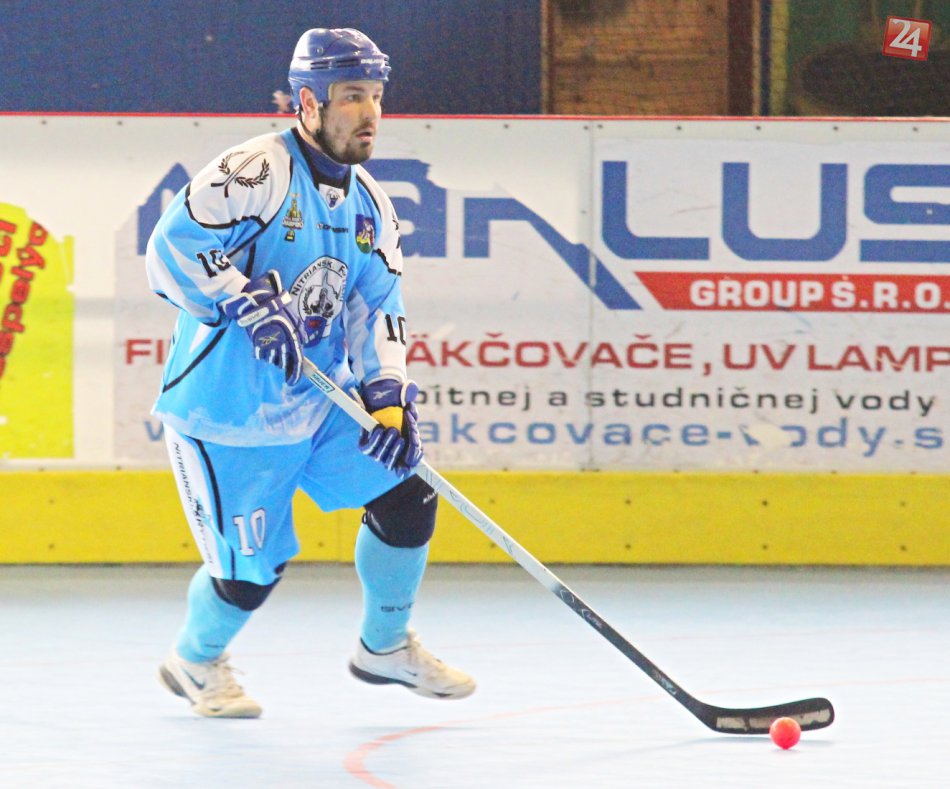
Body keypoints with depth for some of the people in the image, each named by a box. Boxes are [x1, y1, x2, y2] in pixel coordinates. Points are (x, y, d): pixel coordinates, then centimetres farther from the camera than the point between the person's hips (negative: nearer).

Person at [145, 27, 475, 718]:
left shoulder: (367, 201, 8)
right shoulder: (257, 171, -18)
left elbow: (379, 305, 7)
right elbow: (172, 247, -26)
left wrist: (389, 394, -7)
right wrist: (248, 305, -35)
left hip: (322, 399, 7)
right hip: (225, 408, -7)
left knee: (408, 496, 0)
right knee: (253, 568, -4)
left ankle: (385, 646, 21)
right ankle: (196, 662, 28)